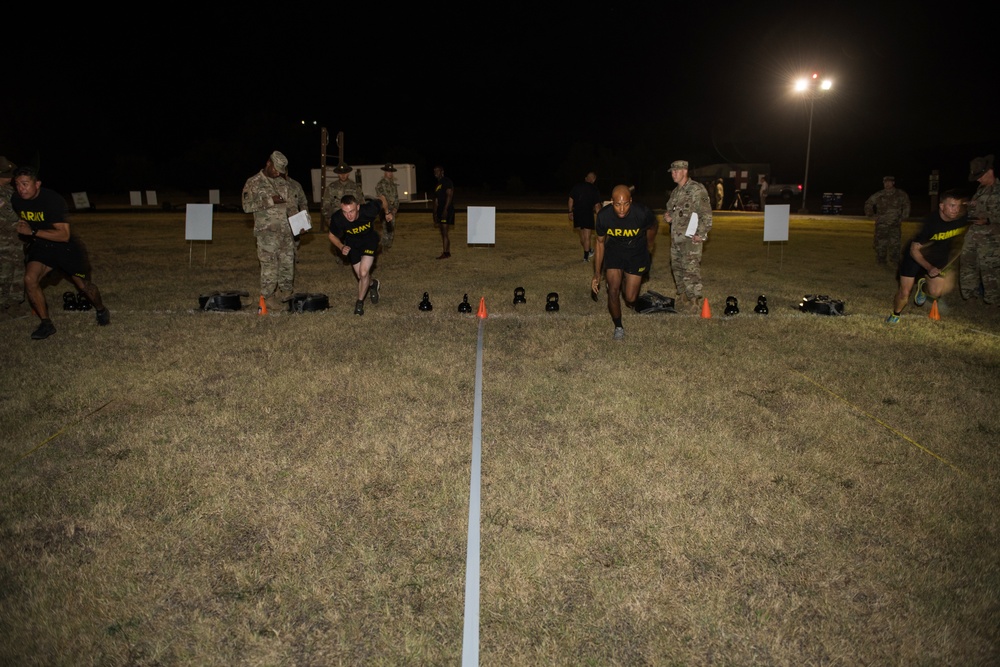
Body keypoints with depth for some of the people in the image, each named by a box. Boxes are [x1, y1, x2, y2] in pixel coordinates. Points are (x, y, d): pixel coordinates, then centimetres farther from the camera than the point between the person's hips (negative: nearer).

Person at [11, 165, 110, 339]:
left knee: (83, 284, 7)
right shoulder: (16, 201, -8)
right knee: (30, 279, -18)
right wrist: (19, 228, -3)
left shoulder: (52, 200, -26)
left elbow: (64, 235, -30)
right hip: (40, 246, 4)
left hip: (65, 247, -4)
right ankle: (46, 324, -4)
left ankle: (101, 310, 37)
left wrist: (33, 231, -33)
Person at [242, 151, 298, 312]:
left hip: (286, 230, 6)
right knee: (269, 265, -5)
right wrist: (269, 201, -18)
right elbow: (247, 206, -11)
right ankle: (268, 297, 4)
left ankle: (286, 291, 23)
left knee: (288, 262, 9)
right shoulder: (253, 182, -2)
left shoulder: (282, 182, 14)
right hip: (267, 232, -5)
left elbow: (290, 205, 19)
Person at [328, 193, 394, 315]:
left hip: (369, 238, -2)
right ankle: (373, 284, 47)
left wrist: (387, 212, -14)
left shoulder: (369, 209, -35)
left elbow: (382, 199, -12)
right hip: (352, 243, 2)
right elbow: (332, 236, -11)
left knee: (363, 272, -17)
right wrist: (341, 247, -26)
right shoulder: (337, 218, -33)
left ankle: (360, 302, 8)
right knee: (360, 276, 9)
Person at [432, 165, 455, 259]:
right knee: (443, 233, 8)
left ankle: (445, 253, -14)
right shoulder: (437, 185, 21)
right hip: (440, 210, 9)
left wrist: (445, 210, -23)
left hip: (447, 210, -9)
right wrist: (435, 213, 17)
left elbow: (449, 196, -16)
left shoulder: (447, 182, -6)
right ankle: (447, 252, 12)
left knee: (444, 232, -13)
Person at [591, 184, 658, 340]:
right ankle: (618, 327, 10)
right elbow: (600, 243, -7)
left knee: (630, 298, -2)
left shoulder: (642, 212, -30)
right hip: (614, 251, 1)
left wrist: (649, 247, 15)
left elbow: (652, 228, -4)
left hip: (636, 253, -1)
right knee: (613, 290, -13)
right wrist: (597, 274, -6)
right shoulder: (603, 216, -24)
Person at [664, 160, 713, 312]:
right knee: (677, 268, 13)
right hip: (676, 237, 9)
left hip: (691, 238, -9)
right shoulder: (676, 192, 15)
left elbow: (706, 214, -14)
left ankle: (694, 302, -1)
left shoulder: (697, 189, -10)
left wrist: (701, 234, -19)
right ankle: (682, 299, 25)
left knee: (691, 270, -8)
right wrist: (668, 217, 6)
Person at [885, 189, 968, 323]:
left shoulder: (962, 219, -20)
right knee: (904, 293, -6)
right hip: (916, 255, -4)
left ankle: (923, 287, 24)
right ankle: (895, 314, 24)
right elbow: (914, 250, -25)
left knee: (936, 292, -12)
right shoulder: (931, 222, -31)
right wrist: (929, 268, -33)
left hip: (938, 258, 4)